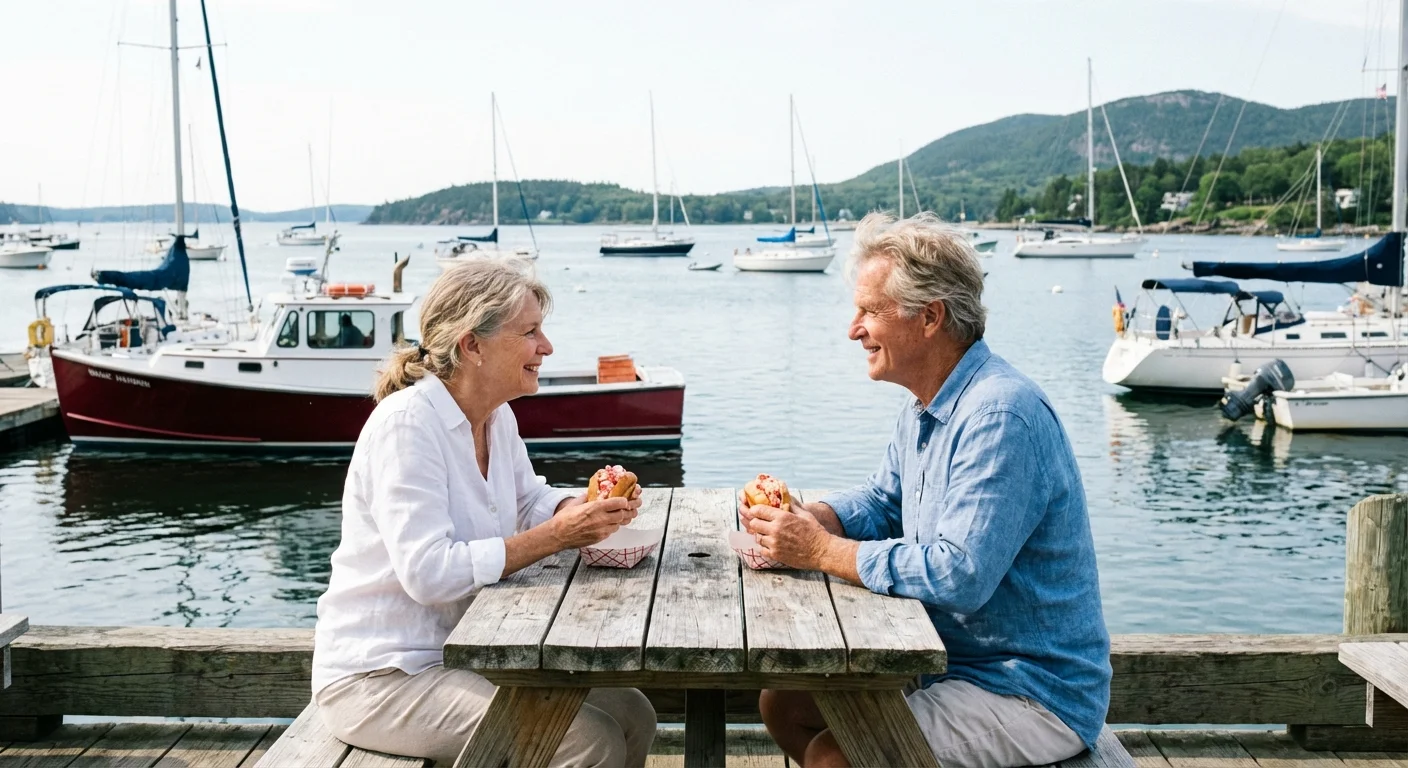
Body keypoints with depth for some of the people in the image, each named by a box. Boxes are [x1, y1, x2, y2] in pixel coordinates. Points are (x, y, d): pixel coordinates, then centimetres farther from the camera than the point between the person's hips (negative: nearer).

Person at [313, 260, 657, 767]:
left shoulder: (497, 416, 4)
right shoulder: (406, 422, -21)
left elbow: (529, 501, 17)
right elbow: (427, 572, -28)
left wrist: (588, 508, -6)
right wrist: (556, 536, -25)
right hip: (378, 679, -9)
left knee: (632, 716, 1)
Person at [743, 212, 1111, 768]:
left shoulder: (999, 415, -26)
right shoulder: (925, 407, 7)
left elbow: (959, 576, -32)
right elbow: (881, 501, 16)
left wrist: (821, 551, -23)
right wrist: (803, 519, -5)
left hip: (1033, 697, -9)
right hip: (946, 658, 9)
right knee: (783, 704, 6)